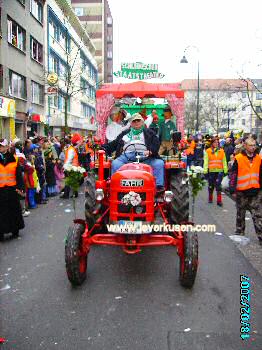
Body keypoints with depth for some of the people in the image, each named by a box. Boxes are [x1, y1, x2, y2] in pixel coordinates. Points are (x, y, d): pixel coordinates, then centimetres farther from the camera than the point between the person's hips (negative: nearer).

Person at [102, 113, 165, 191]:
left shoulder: (149, 132, 24)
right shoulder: (125, 133, 31)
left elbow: (156, 143, 9)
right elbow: (114, 144, 27)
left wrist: (150, 151, -11)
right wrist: (104, 148, 12)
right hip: (127, 155, 1)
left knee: (159, 163, -25)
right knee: (115, 163, -27)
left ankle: (159, 186, -27)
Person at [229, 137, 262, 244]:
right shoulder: (238, 159, -7)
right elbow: (233, 175, -6)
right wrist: (232, 189, -8)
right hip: (242, 191, -2)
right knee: (240, 215, 13)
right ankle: (239, 233, 28)